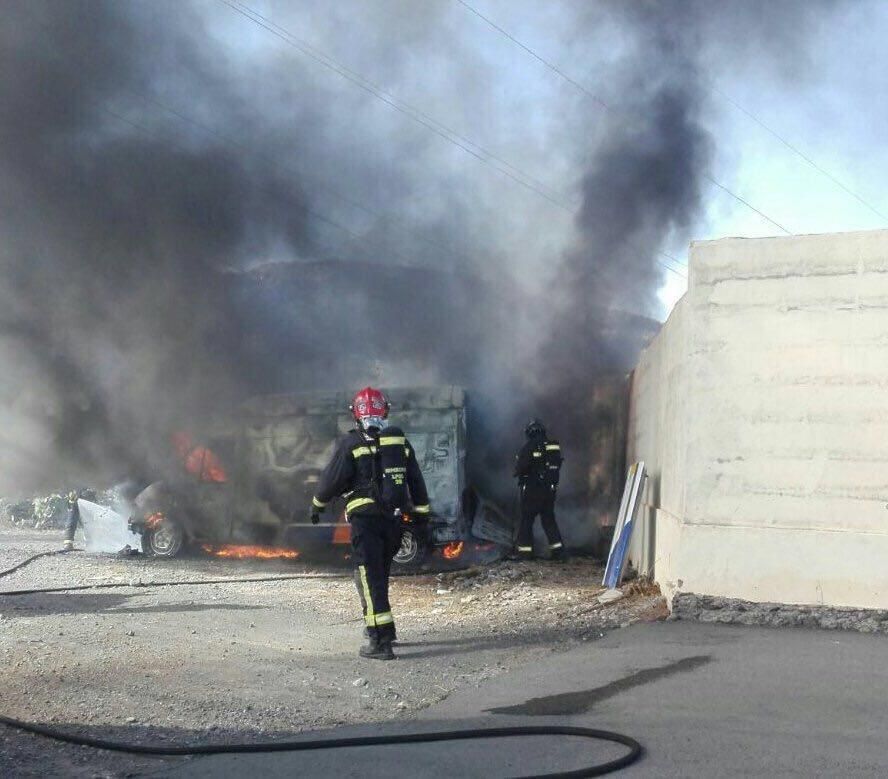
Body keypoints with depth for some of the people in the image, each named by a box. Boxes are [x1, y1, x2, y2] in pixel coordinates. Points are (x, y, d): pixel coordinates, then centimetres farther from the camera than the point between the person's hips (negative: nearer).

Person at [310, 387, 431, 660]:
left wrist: (317, 505, 13)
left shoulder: (351, 443, -6)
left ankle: (380, 642, -11)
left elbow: (332, 478, -3)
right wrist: (422, 513, 21)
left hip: (364, 518, -5)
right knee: (381, 575, 21)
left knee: (369, 579, -5)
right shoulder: (400, 440, 10)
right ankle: (384, 630, 32)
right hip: (393, 519, 6)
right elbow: (416, 480, 14)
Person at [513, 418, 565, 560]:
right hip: (550, 489, 5)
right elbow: (557, 468, 9)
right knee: (549, 519, 15)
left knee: (526, 520, 4)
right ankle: (557, 549, 11)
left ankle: (525, 550, 3)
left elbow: (519, 468, -16)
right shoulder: (554, 446, 4)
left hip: (532, 490, -5)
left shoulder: (529, 447, -13)